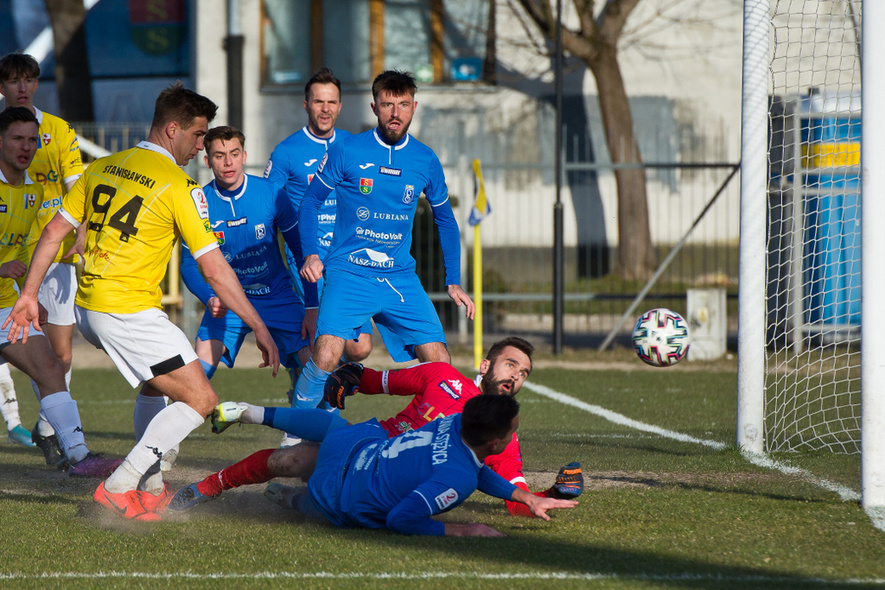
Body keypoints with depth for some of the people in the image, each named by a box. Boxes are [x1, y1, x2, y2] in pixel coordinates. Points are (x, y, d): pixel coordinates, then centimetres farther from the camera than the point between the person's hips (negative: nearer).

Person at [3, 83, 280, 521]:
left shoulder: (102, 168, 11)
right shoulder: (180, 188, -10)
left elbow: (54, 231, 11)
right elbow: (215, 271, -11)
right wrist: (259, 329, -5)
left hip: (87, 310, 8)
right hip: (129, 312, -8)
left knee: (158, 381, 31)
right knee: (200, 399, -5)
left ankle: (150, 488, 30)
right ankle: (118, 488, -10)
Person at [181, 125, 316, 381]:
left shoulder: (271, 194, -11)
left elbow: (302, 251, -2)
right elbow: (190, 264, -3)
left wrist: (313, 307, -7)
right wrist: (210, 299, -22)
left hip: (277, 297, 1)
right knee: (198, 372, -20)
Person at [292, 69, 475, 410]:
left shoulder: (426, 161, 6)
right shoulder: (346, 152, -4)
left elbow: (445, 220, 19)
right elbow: (310, 202, 5)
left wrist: (453, 283, 14)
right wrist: (310, 255, -10)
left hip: (400, 277, 3)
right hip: (347, 275, -3)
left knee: (439, 362, -7)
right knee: (326, 356, -23)